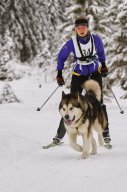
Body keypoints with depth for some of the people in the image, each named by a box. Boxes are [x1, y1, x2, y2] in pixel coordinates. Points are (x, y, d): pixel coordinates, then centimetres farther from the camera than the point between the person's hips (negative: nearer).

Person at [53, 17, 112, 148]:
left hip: (95, 73, 1)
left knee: (98, 103, -11)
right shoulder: (72, 42, -15)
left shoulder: (95, 39, -11)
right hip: (79, 75, 0)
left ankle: (106, 135, -7)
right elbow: (61, 56, 0)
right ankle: (59, 135, 2)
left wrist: (103, 65, 6)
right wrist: (59, 74, -2)